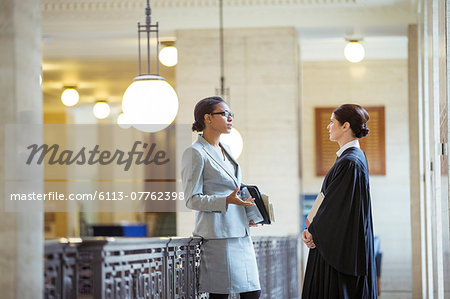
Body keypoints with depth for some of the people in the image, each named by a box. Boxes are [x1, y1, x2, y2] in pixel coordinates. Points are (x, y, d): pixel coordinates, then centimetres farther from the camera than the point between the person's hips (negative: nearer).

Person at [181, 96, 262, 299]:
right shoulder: (195, 153, -7)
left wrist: (248, 214, 14)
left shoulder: (224, 149, 19)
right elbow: (192, 199, -11)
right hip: (218, 235, -8)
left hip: (240, 233, 8)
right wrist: (226, 201, -22)